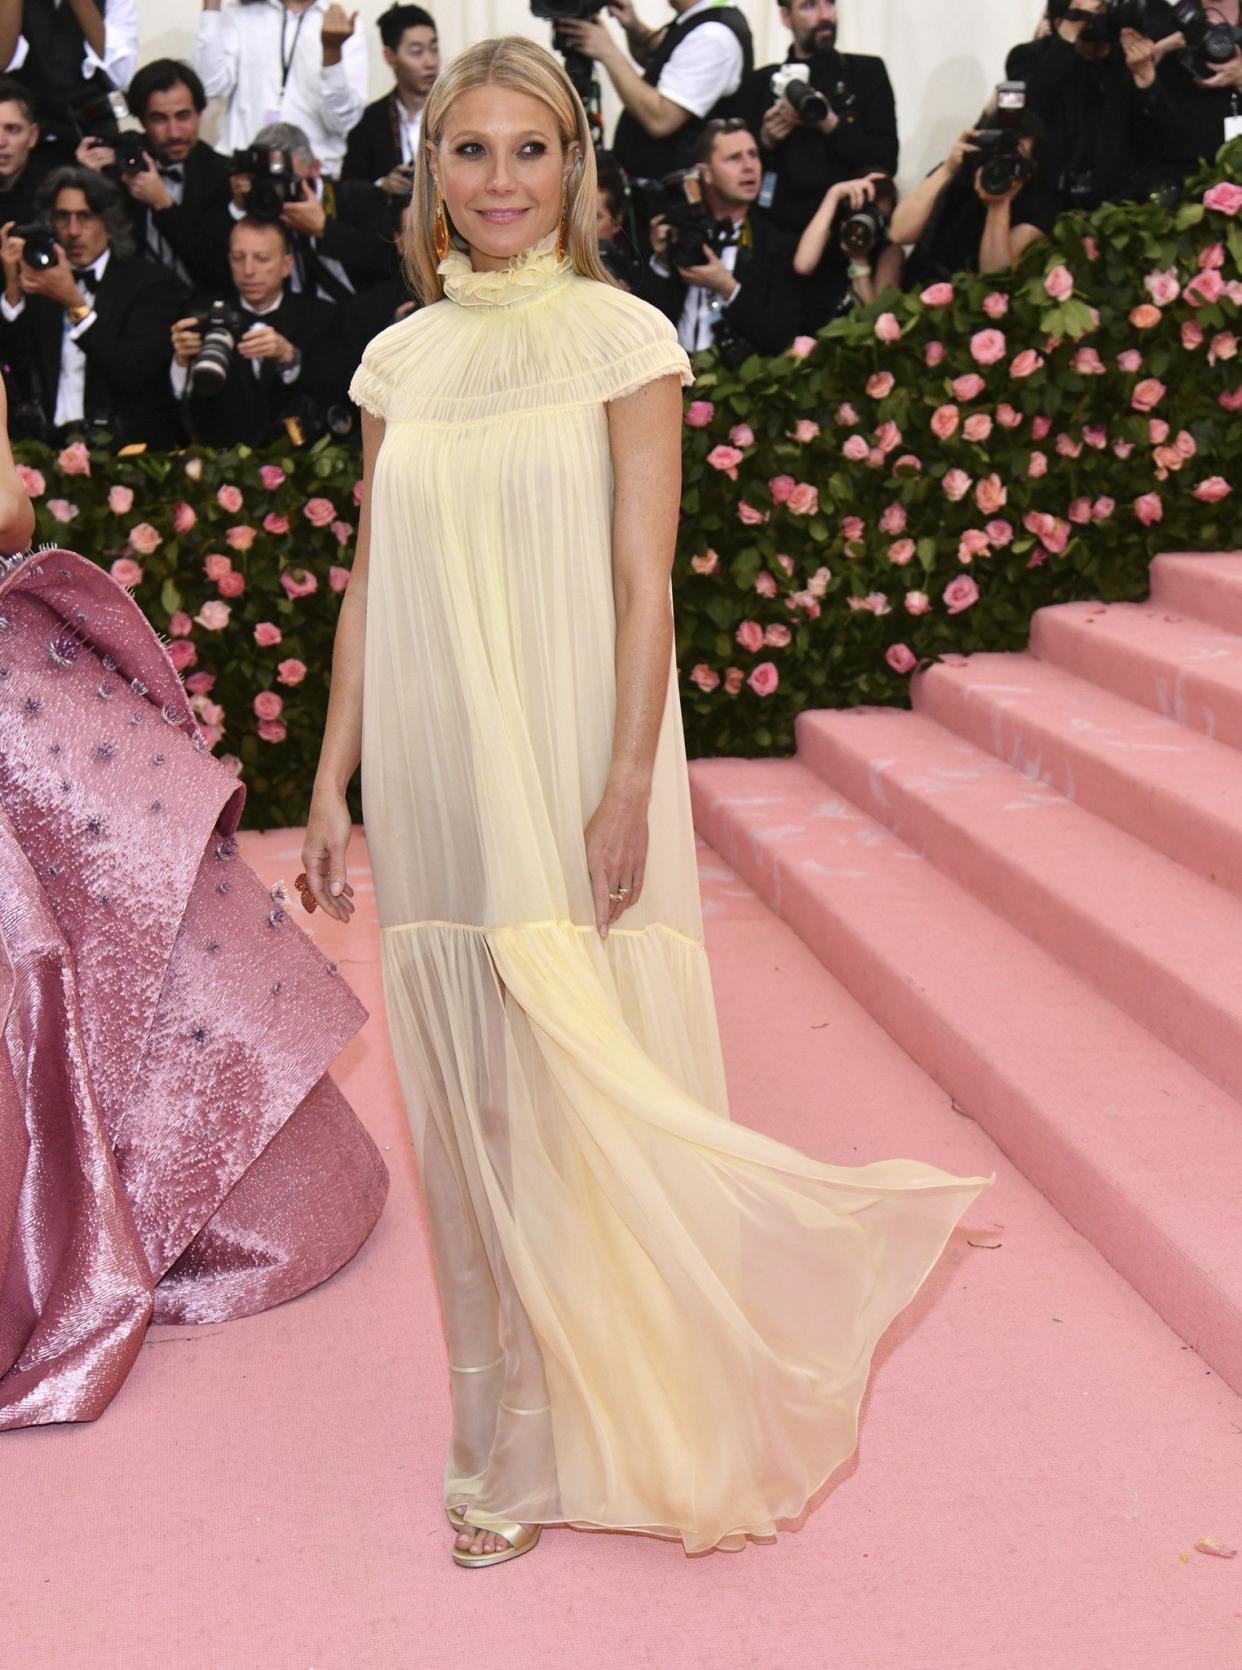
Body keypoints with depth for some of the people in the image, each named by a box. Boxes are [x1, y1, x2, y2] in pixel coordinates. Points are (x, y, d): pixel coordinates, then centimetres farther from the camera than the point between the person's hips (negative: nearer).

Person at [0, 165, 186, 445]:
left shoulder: (150, 282, 4)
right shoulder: (42, 280, 15)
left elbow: (135, 374, -10)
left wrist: (74, 303, -15)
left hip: (126, 443, -3)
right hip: (50, 440, 3)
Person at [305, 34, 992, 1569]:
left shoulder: (622, 338, -2)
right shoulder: (401, 361, 10)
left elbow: (645, 582, -8)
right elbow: (369, 591, 11)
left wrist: (626, 789, -15)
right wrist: (330, 788, 7)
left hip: (569, 773, -4)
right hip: (434, 783, 4)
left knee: (583, 1090, -1)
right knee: (468, 1106, 10)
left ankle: (611, 1429, 16)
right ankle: (508, 1445, 24)